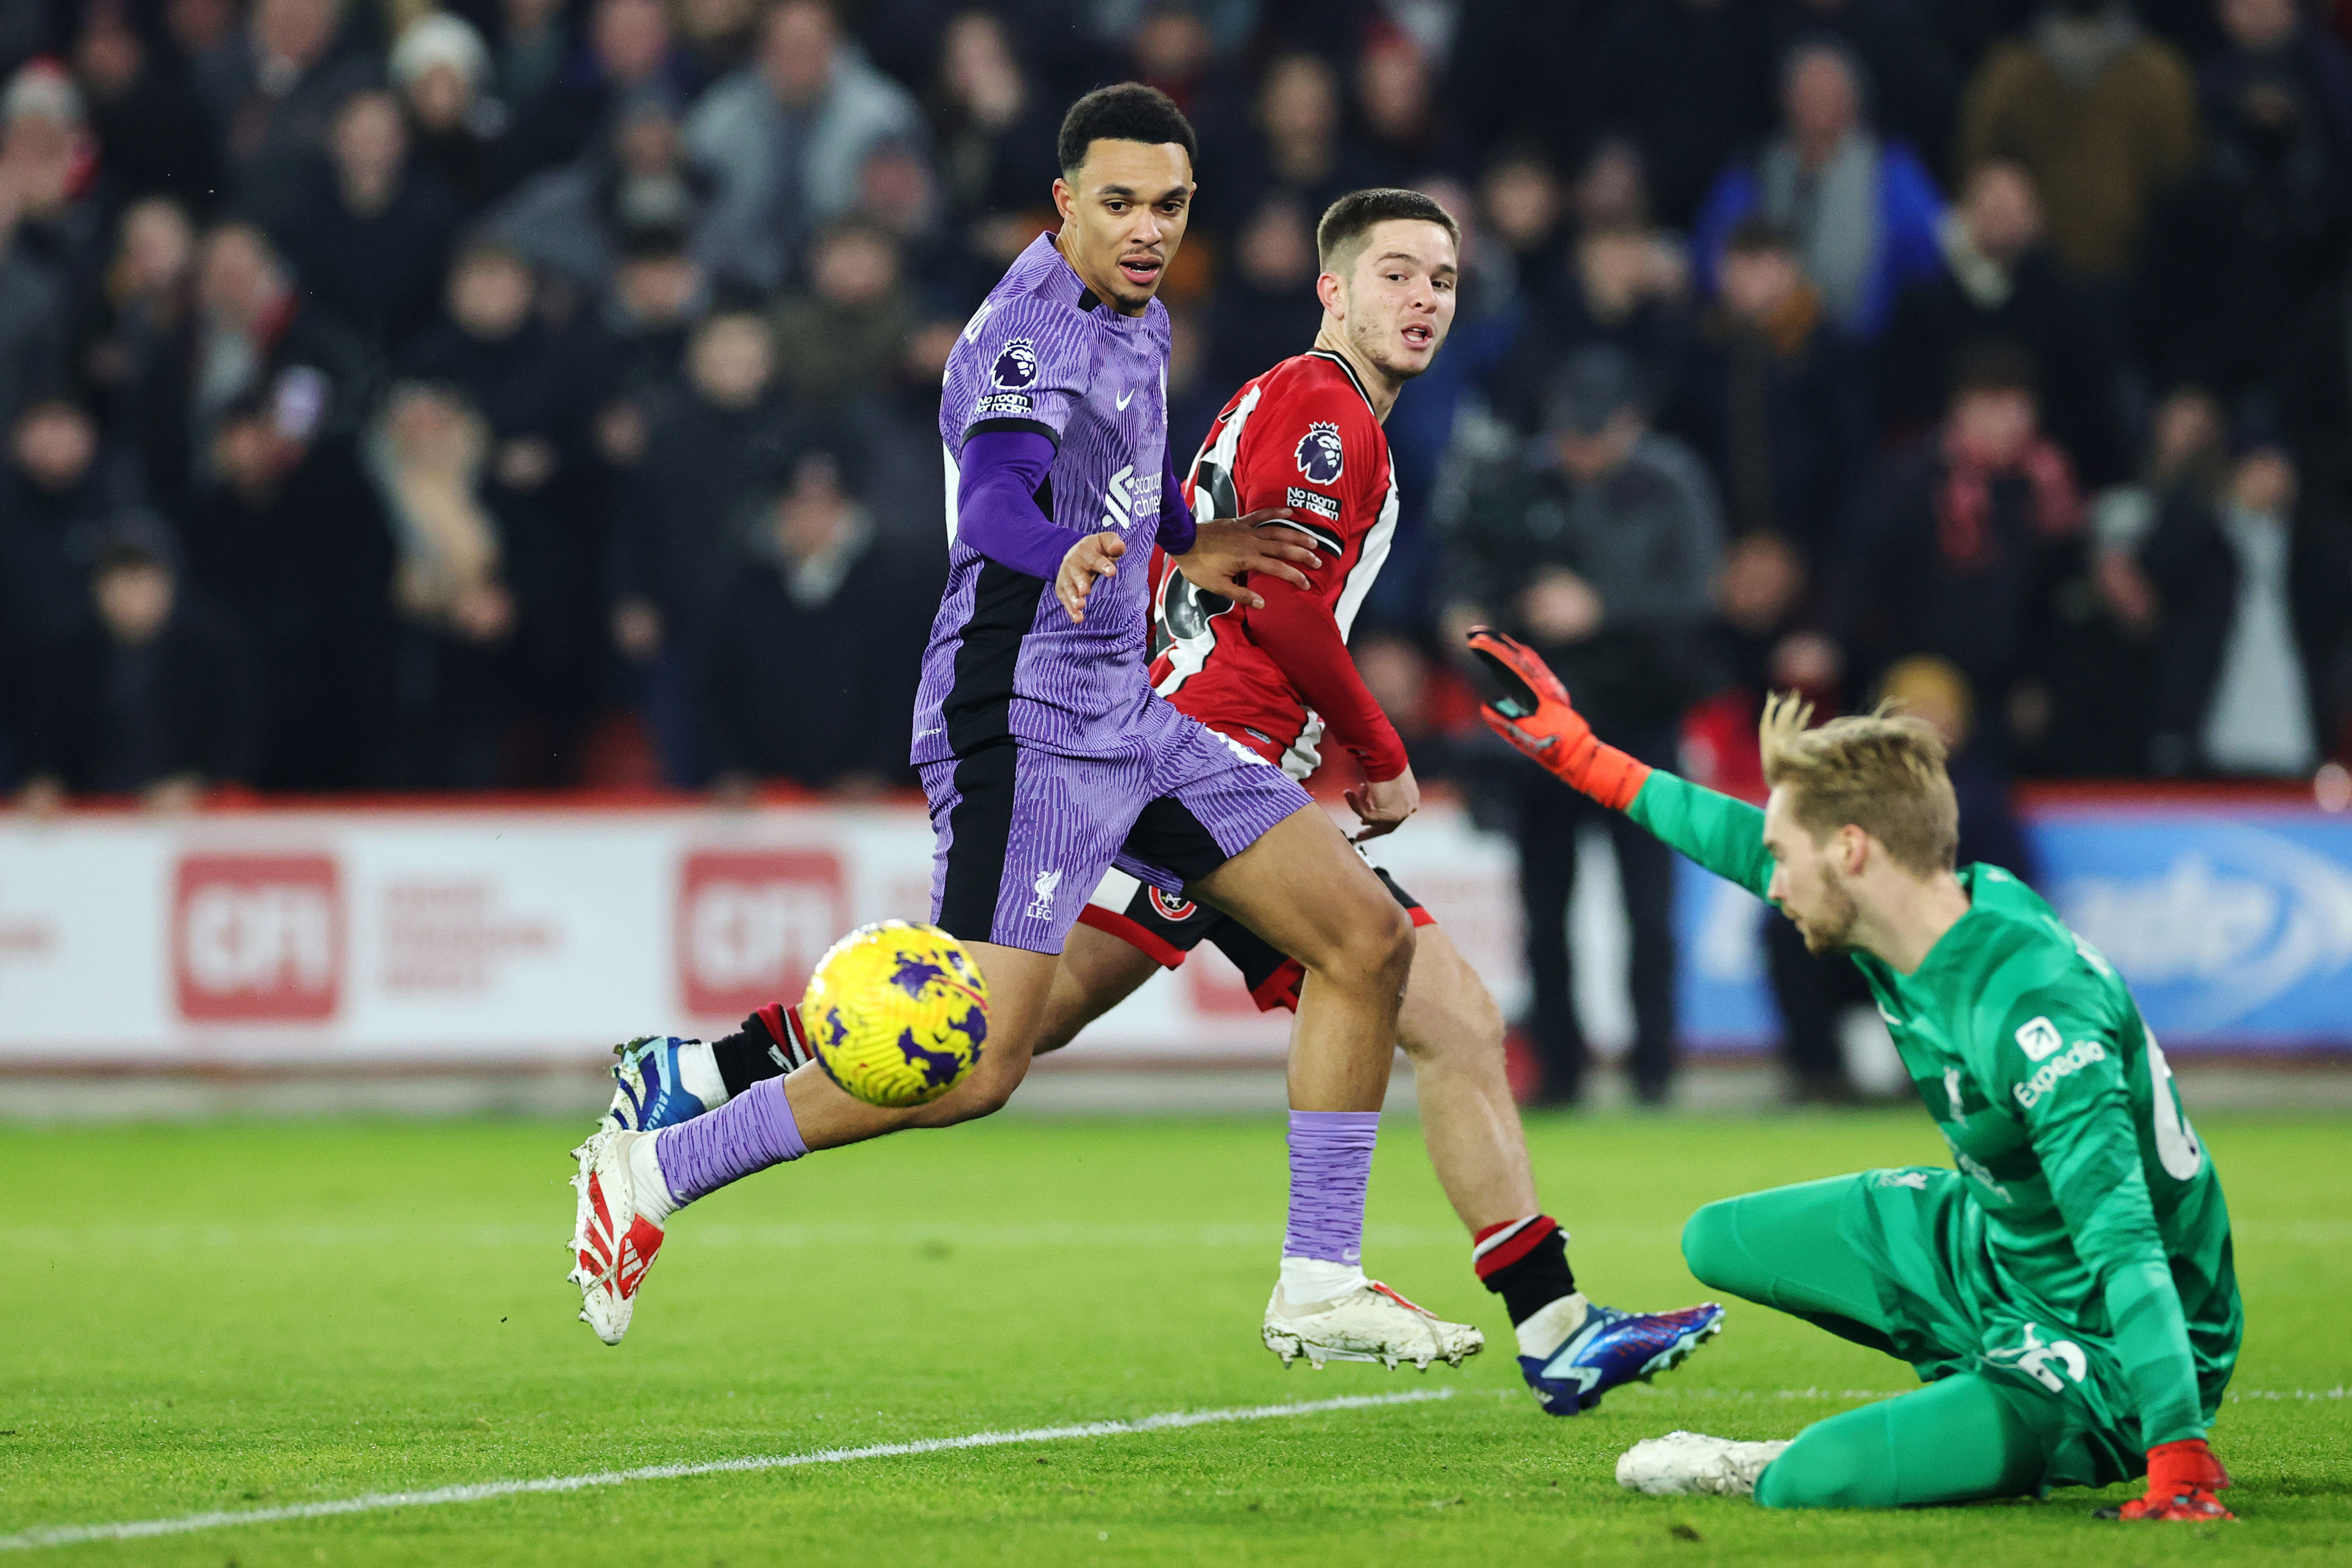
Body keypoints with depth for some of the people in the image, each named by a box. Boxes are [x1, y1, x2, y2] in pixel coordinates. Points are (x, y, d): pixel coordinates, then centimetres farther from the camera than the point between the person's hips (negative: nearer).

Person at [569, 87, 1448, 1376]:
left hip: (1126, 715, 10)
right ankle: (648, 1172, -7)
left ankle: (1319, 1280, 7)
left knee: (1367, 938, 3)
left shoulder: (1136, 322, 13)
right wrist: (1069, 559, -55)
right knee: (976, 1065, -19)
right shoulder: (1032, 329, -16)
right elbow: (992, 502, -36)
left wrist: (1181, 549, 38)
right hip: (1025, 722, -10)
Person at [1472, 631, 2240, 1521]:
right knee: (1719, 1243, 18)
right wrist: (1582, 759, 24)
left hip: (2108, 1361, -9)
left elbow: (2124, 1246, -38)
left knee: (1805, 1484, -28)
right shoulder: (1955, 903, -5)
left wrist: (2180, 1456, -45)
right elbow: (1750, 843, 14)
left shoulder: (2034, 1013, -33)